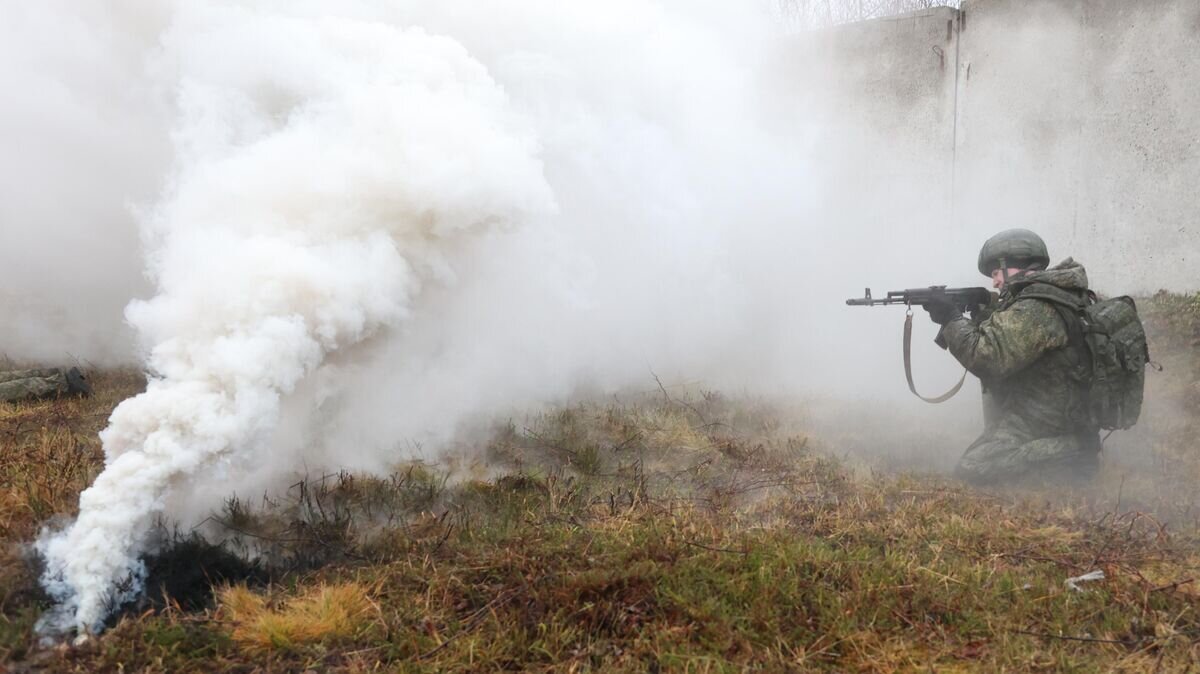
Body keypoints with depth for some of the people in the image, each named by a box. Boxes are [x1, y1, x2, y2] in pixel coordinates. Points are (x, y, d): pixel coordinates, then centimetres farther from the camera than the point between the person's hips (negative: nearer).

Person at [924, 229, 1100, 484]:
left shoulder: (1034, 309, -17)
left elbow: (989, 359, -22)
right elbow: (1004, 349, 18)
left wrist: (952, 320, -11)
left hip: (1044, 427, -10)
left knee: (970, 473, -19)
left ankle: (1060, 467, -12)